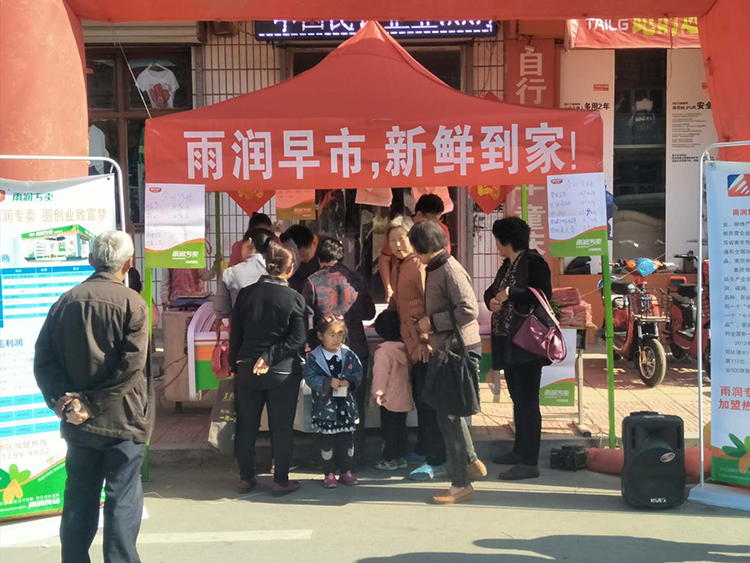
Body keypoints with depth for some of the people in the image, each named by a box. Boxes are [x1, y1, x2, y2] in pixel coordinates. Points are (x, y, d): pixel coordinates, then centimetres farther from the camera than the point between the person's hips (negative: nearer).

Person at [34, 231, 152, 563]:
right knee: (123, 500, 4)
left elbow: (43, 359, -1)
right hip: (122, 422, -4)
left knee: (79, 499, 14)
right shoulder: (131, 303, -10)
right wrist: (92, 403, -13)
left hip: (78, 424, 4)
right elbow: (131, 366, -18)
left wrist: (62, 400, -7)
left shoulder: (66, 302, 3)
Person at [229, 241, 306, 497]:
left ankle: (246, 477, 20)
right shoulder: (294, 298, -9)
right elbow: (297, 339, -14)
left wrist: (235, 365, 12)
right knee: (281, 428, 6)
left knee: (246, 426, 13)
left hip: (247, 369, 3)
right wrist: (270, 357, -13)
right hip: (283, 372, -3)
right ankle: (281, 481, 11)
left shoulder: (246, 293, -1)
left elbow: (235, 334, 4)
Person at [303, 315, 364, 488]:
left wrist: (349, 382, -20)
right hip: (325, 407, -3)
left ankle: (346, 471, 24)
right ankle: (329, 473, 16)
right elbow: (310, 377, -12)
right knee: (327, 441, 5)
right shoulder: (314, 357, -7)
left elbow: (358, 373, 0)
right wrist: (328, 382, -24)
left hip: (346, 406, 3)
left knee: (347, 439, 10)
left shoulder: (348, 355, 0)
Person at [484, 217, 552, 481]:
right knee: (518, 400, 18)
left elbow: (543, 294, -22)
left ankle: (530, 463, -6)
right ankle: (520, 451, 29)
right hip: (509, 343, 10)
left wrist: (510, 293, -21)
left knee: (527, 402, -8)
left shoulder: (533, 262, -11)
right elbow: (491, 291, 19)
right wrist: (492, 300, -3)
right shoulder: (507, 265, 17)